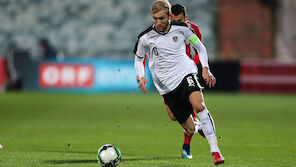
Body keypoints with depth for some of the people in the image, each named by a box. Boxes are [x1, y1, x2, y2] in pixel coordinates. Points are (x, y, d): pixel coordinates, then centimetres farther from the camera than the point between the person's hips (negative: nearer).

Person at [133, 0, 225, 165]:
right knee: (190, 130, -1)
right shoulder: (145, 38, -6)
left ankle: (215, 150, -30)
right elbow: (138, 59, 12)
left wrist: (205, 69, 1)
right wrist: (142, 77, -6)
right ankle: (199, 127, 40)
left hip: (186, 73, -1)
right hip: (167, 87, 1)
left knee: (198, 105, -33)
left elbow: (200, 47, 12)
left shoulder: (181, 28, -4)